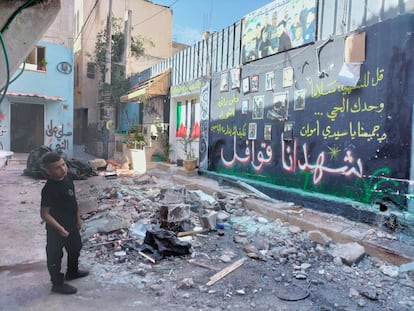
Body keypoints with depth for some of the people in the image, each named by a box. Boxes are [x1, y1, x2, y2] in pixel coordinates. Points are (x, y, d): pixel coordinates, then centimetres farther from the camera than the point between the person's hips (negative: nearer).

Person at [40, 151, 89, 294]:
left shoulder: (67, 179, -5)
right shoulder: (49, 189, -28)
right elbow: (44, 214, -24)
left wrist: (78, 218, 12)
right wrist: (59, 228, -28)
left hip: (72, 225, 8)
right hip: (56, 229, -8)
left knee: (75, 248, 25)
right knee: (55, 256, 12)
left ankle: (72, 272, 49)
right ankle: (57, 284, 30)